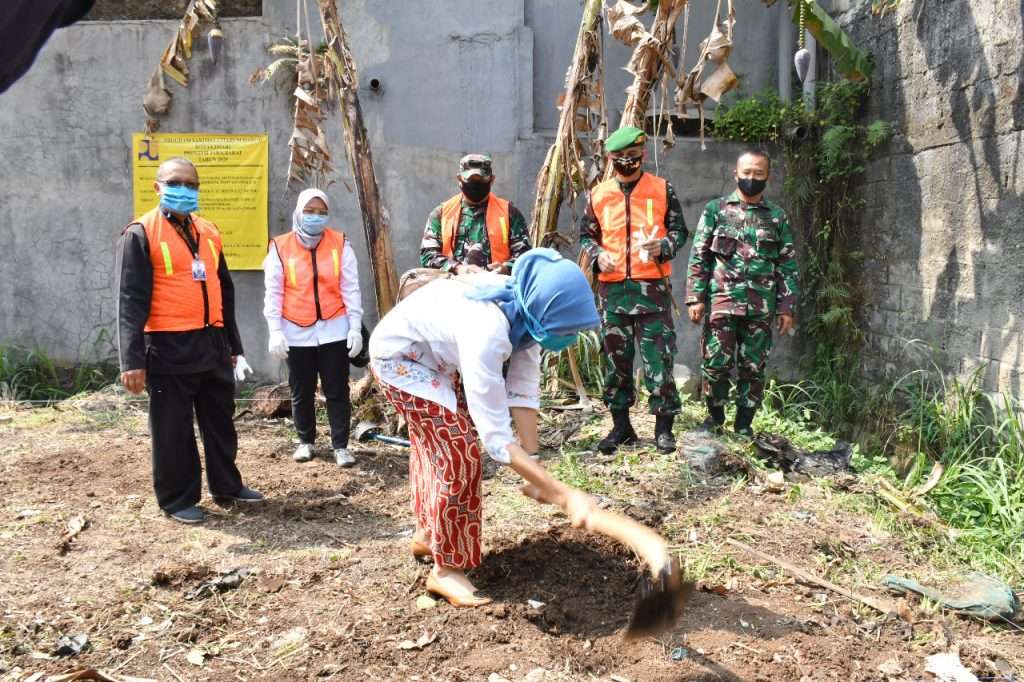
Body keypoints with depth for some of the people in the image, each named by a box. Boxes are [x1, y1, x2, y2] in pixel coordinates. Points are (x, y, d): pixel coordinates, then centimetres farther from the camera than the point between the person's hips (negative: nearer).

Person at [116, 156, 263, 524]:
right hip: (169, 347, -6)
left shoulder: (208, 231, 13)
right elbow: (131, 300, -12)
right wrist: (132, 359, -18)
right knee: (173, 429, 5)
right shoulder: (141, 233, -7)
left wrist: (233, 345, 17)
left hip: (213, 344, 6)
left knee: (221, 422, 16)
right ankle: (177, 500, 19)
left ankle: (227, 486, 30)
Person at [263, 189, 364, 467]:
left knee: (337, 391, 3)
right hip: (297, 332, 0)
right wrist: (275, 331, -6)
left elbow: (351, 289, 1)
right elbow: (273, 293, 0)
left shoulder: (340, 244, 1)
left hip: (334, 330, 0)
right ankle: (305, 441, 27)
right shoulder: (280, 247, -1)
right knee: (301, 392, 12)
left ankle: (341, 445, 12)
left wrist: (355, 328, -4)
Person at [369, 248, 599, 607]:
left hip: (433, 357, 9)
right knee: (458, 452, -14)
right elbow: (496, 438, -42)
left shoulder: (524, 311, -20)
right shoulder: (486, 333, -44)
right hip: (399, 355, -8)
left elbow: (524, 390, -17)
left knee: (436, 445, 21)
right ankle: (446, 569, 2)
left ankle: (427, 534, 42)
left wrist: (535, 475, -20)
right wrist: (565, 495, -41)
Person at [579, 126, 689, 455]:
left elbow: (679, 230, 7)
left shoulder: (663, 190, 5)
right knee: (616, 358, 8)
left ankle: (664, 427, 8)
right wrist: (597, 254, -5)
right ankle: (621, 426, 20)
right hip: (613, 288, 2)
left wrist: (663, 247, -13)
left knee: (659, 357, -4)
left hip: (653, 286, -2)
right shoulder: (598, 194, 10)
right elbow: (586, 235, 15)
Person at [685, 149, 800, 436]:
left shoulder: (777, 216, 9)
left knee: (753, 368, 6)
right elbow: (699, 257, 2)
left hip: (761, 306, 2)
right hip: (721, 302, -1)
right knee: (715, 363, -2)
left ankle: (744, 424, 19)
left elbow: (788, 265, 9)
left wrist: (787, 307, 2)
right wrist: (695, 297, -6)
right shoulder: (716, 210, 5)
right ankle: (715, 415, 19)